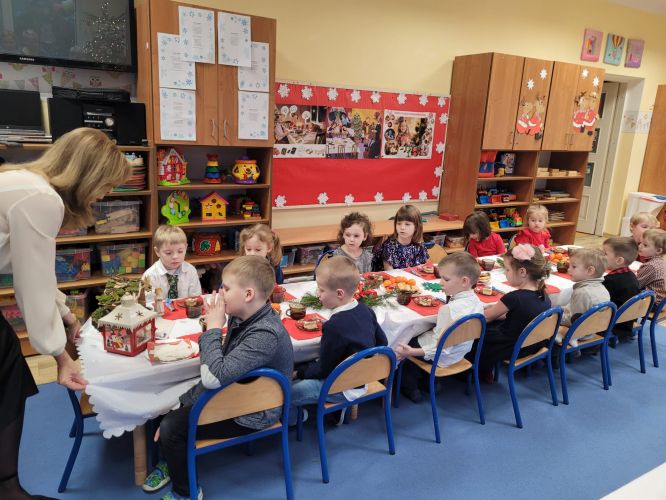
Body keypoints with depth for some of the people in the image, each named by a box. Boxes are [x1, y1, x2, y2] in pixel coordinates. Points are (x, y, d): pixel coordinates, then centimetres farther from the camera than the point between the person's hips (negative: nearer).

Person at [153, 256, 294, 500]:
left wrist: (213, 328, -27)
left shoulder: (265, 334, -34)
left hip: (250, 414, -8)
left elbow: (213, 377, -39)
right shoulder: (241, 317, -5)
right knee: (176, 409, 15)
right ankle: (174, 465, 40)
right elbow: (223, 367, 6)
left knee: (171, 427, -7)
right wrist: (187, 401, 5)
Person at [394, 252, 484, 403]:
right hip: (461, 351, 8)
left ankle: (410, 388, 28)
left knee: (405, 340, 14)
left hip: (440, 357, -8)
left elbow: (442, 348, -33)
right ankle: (429, 381, 34)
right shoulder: (476, 302, -9)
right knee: (420, 334, 29)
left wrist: (411, 352, -34)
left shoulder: (449, 309, -35)